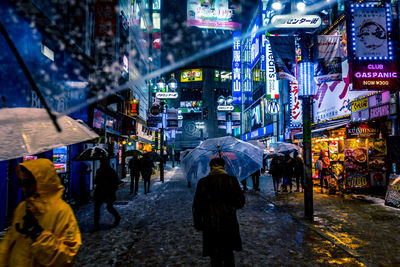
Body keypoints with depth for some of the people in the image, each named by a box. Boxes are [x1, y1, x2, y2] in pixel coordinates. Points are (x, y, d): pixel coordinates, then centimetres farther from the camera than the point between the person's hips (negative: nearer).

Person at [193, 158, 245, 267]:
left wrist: (198, 224, 7)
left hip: (211, 225, -1)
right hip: (229, 224, 1)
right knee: (228, 254, 19)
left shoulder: (203, 182, -6)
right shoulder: (232, 180, -5)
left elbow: (197, 206, -4)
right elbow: (240, 202, -1)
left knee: (215, 257, 13)